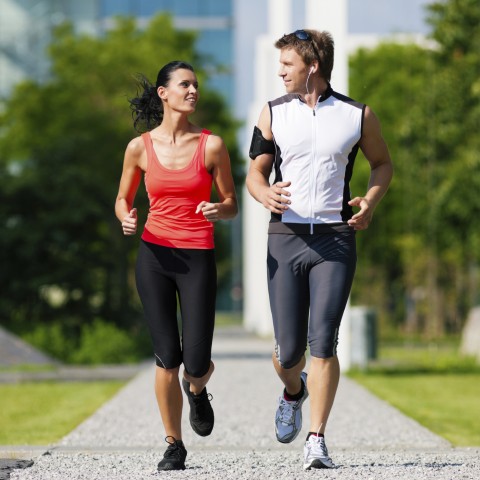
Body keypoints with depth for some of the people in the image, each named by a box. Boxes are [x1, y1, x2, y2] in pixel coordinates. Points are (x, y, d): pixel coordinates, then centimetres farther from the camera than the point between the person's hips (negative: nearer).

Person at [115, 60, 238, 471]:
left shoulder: (211, 145, -1)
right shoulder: (140, 147, 2)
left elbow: (232, 205, 5)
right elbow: (123, 199, 13)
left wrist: (218, 210, -18)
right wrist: (125, 217, -9)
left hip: (198, 257, -1)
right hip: (154, 255, 1)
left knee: (196, 364, -6)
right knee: (167, 357, -1)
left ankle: (197, 390, 33)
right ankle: (174, 446, 15)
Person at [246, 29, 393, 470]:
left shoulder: (357, 115, 4)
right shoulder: (273, 113, 7)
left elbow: (382, 163, 18)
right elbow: (255, 172, 9)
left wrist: (371, 202, 0)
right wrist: (266, 194, -15)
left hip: (335, 240, -1)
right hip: (285, 237, 1)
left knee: (323, 342, -11)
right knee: (288, 348, 2)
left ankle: (317, 441, -5)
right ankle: (294, 392, 37)